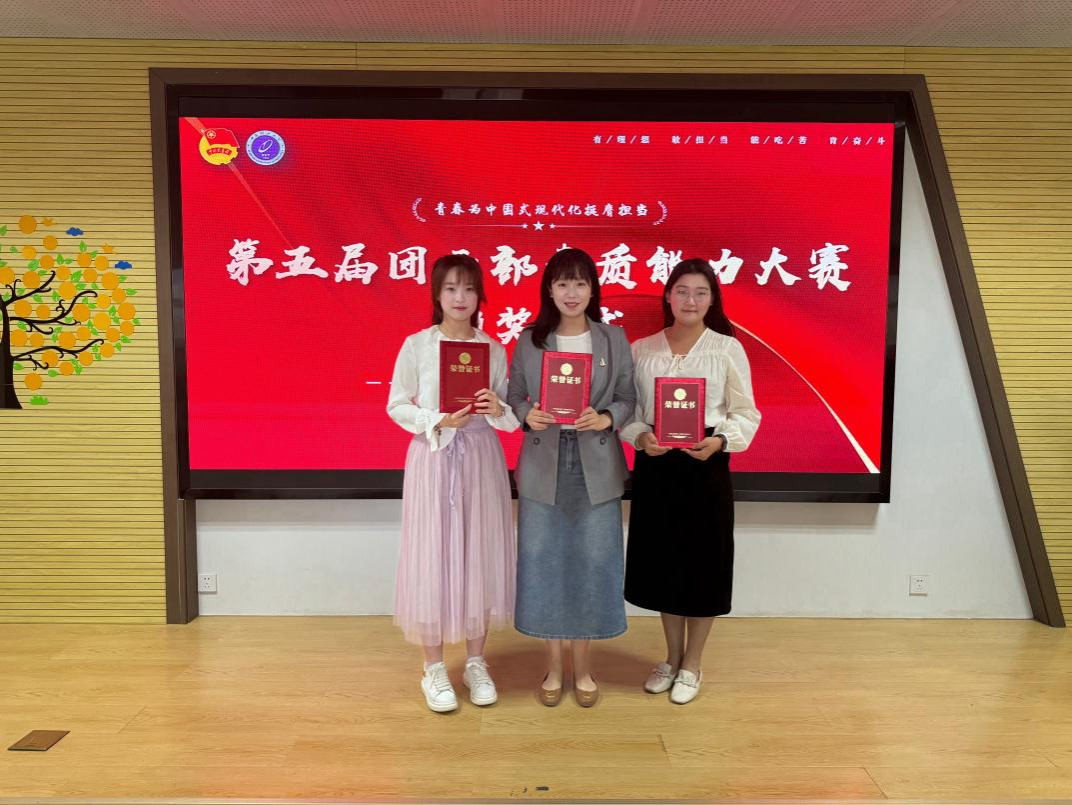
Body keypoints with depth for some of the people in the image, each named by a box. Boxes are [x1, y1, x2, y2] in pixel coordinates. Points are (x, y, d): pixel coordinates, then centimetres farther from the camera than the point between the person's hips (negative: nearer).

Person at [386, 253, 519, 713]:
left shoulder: (494, 349, 4)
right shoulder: (416, 346, -2)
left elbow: (507, 413, 6)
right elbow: (396, 405, -2)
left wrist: (499, 410, -16)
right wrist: (438, 421, -16)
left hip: (481, 459, 2)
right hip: (433, 457, -2)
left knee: (480, 556, 7)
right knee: (433, 557, 2)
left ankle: (476, 662, 24)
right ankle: (434, 667, 19)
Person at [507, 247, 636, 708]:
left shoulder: (614, 340, 2)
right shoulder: (528, 341, 2)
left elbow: (628, 399, 3)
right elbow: (512, 398, 4)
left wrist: (605, 419, -16)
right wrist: (528, 416, -17)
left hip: (596, 467, 0)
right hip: (543, 466, 0)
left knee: (591, 562, 6)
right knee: (545, 562, 6)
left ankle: (582, 667, 26)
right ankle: (553, 667, 25)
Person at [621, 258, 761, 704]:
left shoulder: (727, 348, -1)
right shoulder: (642, 349, 5)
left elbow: (746, 414, -1)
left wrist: (720, 440, -19)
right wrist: (640, 437, -14)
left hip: (706, 465, -2)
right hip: (655, 465, 2)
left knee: (703, 562, 6)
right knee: (662, 561, 11)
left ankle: (692, 664, 26)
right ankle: (672, 657, 32)